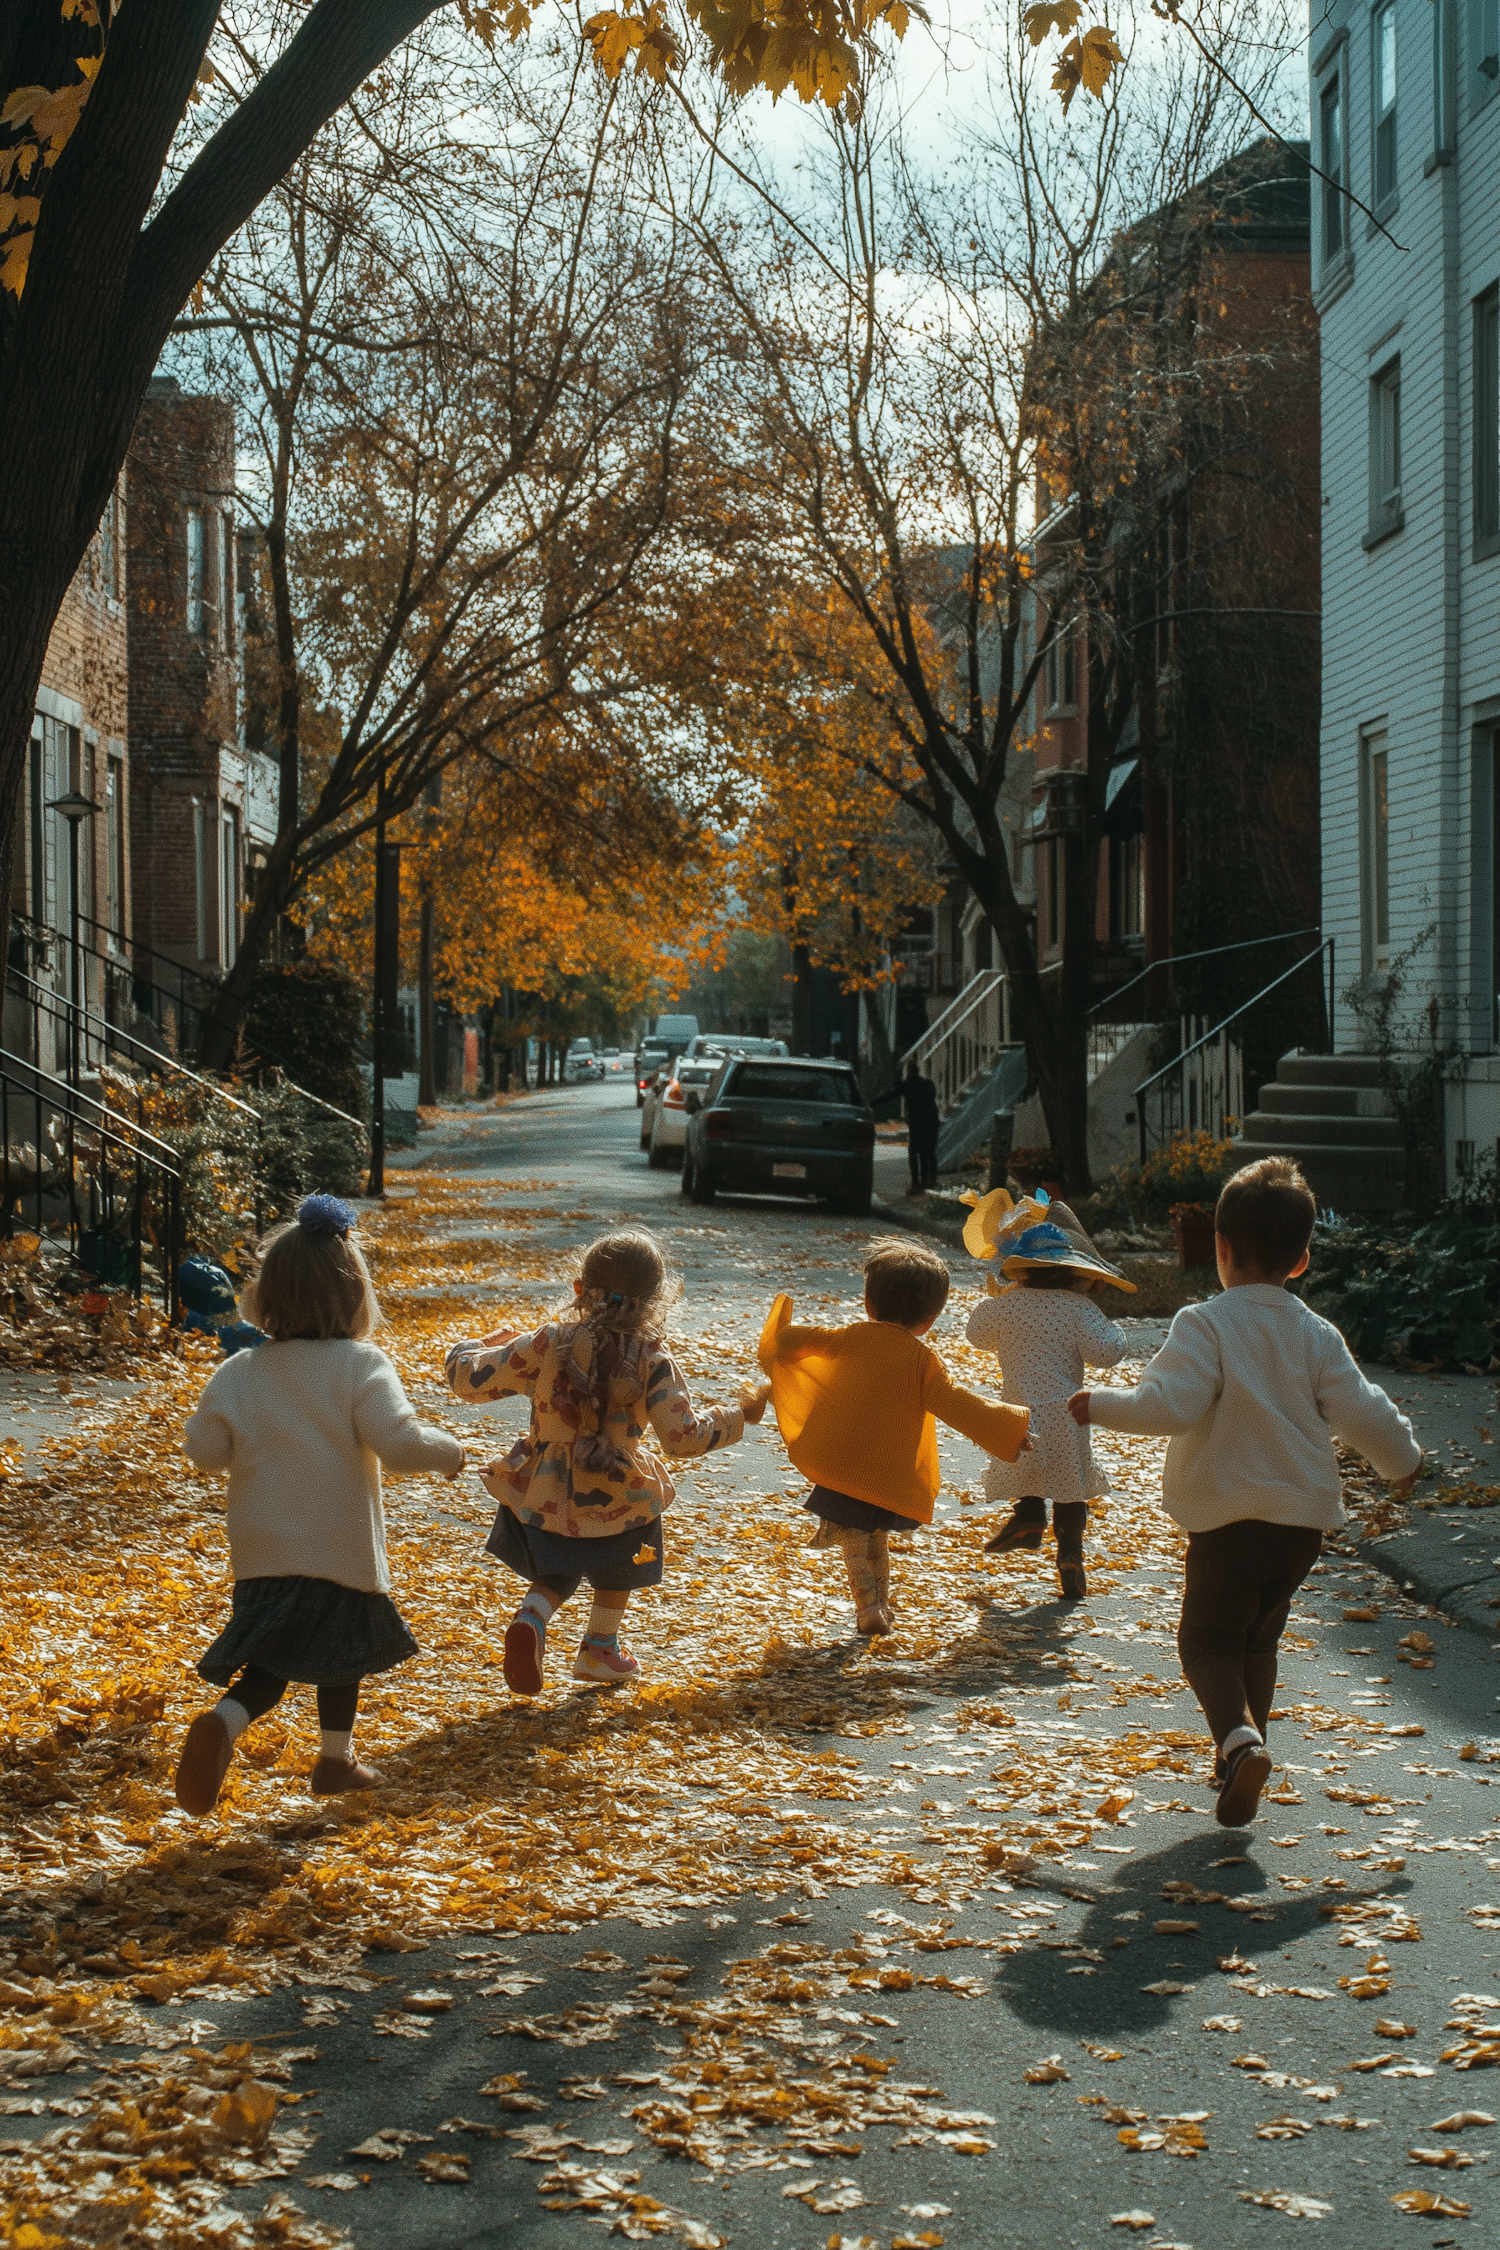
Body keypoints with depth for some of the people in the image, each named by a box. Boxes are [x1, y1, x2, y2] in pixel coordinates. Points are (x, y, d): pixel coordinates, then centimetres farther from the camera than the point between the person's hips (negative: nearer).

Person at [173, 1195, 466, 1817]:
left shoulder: (239, 1373, -2)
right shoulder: (360, 1365, -13)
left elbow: (202, 1448, -2)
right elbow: (398, 1442, -22)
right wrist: (450, 1451, -4)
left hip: (261, 1554, 3)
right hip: (341, 1549, -2)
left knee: (268, 1664, 9)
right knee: (342, 1649, 20)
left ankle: (224, 1721, -18)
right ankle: (336, 1758, 30)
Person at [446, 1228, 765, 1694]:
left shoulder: (547, 1344, -13)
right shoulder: (650, 1361, -17)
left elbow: (469, 1380, -9)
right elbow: (683, 1438, -18)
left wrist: (477, 1348, 14)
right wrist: (737, 1416, -3)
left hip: (545, 1492, 1)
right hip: (617, 1497, -1)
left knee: (556, 1575, 25)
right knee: (617, 1572, 31)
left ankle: (531, 1620, -4)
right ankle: (600, 1650, 43)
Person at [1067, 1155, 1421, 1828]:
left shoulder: (1204, 1325, -12)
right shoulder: (1316, 1335, 2)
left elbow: (1169, 1405, -23)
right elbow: (1362, 1413, 3)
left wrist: (1100, 1405, -8)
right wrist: (1401, 1460, 23)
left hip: (1228, 1516, -5)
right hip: (1305, 1519, 5)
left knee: (1206, 1640, 4)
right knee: (1258, 1637, 22)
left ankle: (1239, 1738, -23)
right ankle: (1239, 1767, 28)